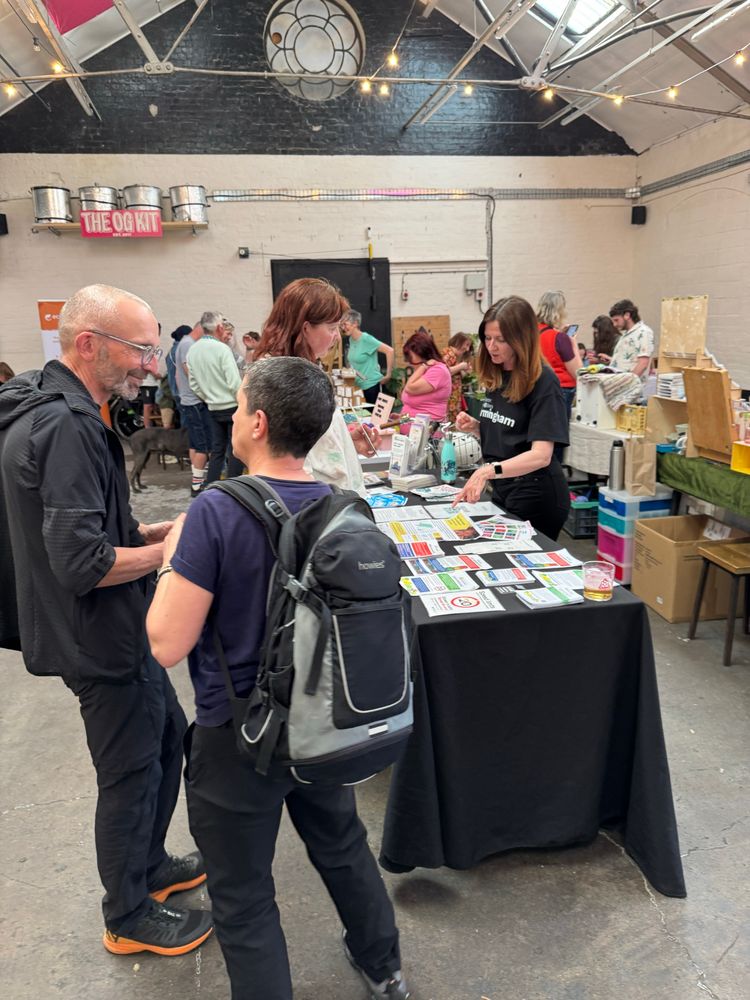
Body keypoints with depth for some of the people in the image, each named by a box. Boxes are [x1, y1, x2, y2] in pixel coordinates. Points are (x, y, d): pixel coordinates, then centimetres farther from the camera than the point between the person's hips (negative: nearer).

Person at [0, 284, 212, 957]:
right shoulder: (64, 427, -26)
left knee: (168, 736, 23)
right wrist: (171, 549, -17)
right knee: (130, 773, 8)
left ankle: (149, 865, 44)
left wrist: (157, 531, 4)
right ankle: (129, 917, 31)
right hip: (101, 641, -10)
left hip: (116, 631, 10)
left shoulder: (60, 412, 8)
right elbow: (83, 563, -30)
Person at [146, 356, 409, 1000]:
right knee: (343, 846, 29)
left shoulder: (217, 512, -25)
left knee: (244, 899, 16)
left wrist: (173, 556, -6)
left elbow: (167, 645, -23)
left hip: (239, 736, -6)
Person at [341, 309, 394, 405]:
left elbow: (389, 351, -19)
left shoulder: (366, 339, -15)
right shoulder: (351, 339, 7)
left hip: (371, 385, -8)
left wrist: (388, 375, -16)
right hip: (358, 386, 8)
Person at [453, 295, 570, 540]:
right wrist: (476, 427, -3)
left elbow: (541, 455, -26)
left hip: (536, 497, -7)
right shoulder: (495, 377, 4)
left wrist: (489, 470, -39)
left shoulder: (543, 381, -17)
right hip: (502, 491, 7)